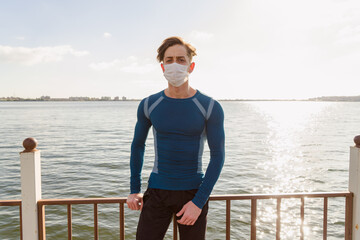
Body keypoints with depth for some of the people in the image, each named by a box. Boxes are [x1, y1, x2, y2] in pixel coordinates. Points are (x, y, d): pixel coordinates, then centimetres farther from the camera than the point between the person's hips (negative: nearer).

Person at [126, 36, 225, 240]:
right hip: (158, 192, 1)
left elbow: (218, 156, -8)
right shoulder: (148, 105, -2)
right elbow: (138, 145, 12)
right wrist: (134, 190, 10)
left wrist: (199, 202, -13)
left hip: (194, 193, -1)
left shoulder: (211, 108, -9)